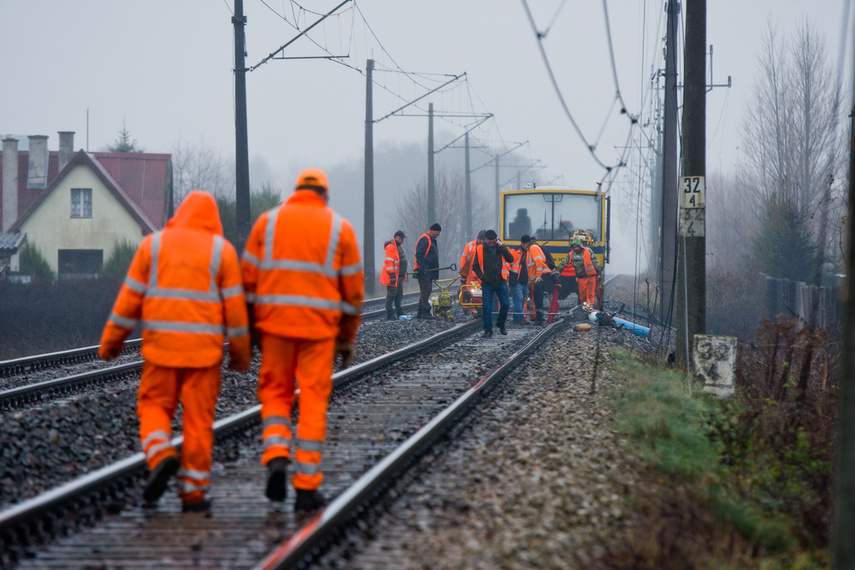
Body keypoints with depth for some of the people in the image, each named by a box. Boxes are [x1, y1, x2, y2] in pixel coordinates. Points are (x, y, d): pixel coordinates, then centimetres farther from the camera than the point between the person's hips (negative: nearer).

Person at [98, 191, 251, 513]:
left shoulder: (153, 245, 3)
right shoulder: (222, 251, 1)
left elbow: (130, 297, 1)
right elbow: (234, 305, 0)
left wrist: (111, 341, 7)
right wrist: (241, 353, 7)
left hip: (161, 343, 0)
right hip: (204, 348, 0)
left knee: (155, 406, 13)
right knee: (198, 418, 5)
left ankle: (162, 457, -14)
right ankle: (192, 492, 6)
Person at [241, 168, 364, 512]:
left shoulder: (267, 222, 7)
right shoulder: (340, 228, 5)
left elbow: (248, 278, 4)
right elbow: (352, 289, 5)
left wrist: (246, 329, 11)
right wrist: (347, 338, 12)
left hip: (274, 320, 1)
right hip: (320, 326, -1)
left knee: (275, 392, 14)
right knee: (313, 401, 4)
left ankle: (276, 457, -11)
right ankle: (307, 486, 2)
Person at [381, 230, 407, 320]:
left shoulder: (399, 246, 17)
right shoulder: (391, 247, -16)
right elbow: (389, 262, -21)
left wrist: (405, 273, 27)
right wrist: (392, 275, -25)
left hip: (399, 276, 10)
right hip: (393, 276, -10)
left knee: (399, 295, 15)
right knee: (391, 295, -8)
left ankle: (399, 312, 24)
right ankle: (389, 315, -6)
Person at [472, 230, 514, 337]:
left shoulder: (501, 248, 6)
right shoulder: (480, 249, 2)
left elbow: (510, 259, -7)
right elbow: (475, 266, 6)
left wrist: (502, 247, -15)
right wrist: (481, 276, -9)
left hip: (501, 282, 1)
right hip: (487, 283, -1)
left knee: (505, 305, -1)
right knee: (486, 308, -4)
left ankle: (501, 324, 22)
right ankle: (488, 330, 6)